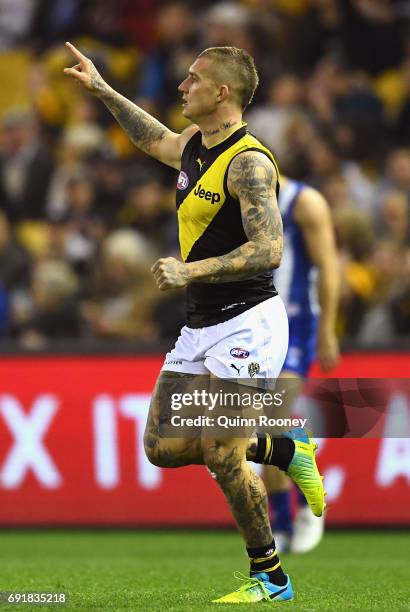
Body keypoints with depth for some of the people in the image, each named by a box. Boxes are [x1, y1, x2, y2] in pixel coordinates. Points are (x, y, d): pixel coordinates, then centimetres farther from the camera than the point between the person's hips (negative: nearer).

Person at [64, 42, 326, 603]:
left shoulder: (248, 162, -18)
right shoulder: (193, 143, 9)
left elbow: (268, 251, -26)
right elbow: (154, 139, 34)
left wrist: (193, 271, -31)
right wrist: (100, 89, 33)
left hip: (247, 324, -9)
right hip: (200, 326, 9)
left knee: (220, 454, -12)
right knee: (162, 447, 7)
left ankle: (270, 577, 5)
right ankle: (286, 452, 22)